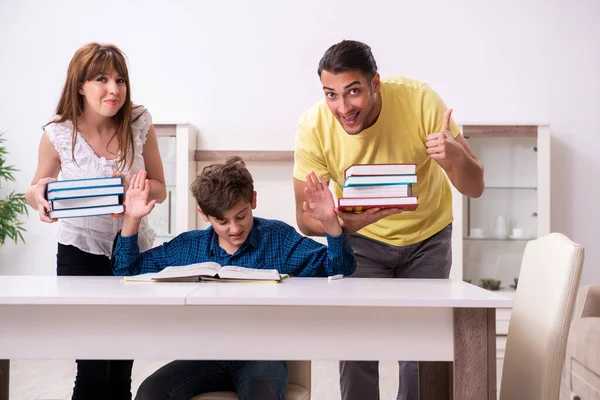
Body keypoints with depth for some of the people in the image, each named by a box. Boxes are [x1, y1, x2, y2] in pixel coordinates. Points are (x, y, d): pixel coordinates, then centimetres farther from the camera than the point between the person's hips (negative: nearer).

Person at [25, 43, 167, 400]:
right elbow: (37, 188, 6)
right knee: (93, 369, -3)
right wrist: (39, 195, -18)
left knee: (122, 363, 11)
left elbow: (160, 190, -1)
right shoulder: (57, 135, -10)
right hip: (81, 253, -2)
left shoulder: (139, 124, -8)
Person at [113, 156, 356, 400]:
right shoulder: (187, 247, 10)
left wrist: (329, 221, -17)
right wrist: (132, 219, 6)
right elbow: (127, 270, 19)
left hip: (260, 355, -3)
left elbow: (340, 267, 0)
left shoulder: (279, 238, 3)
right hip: (205, 357, 3)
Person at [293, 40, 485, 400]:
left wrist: (456, 157, -45)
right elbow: (305, 218, -17)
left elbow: (475, 188, -22)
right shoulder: (313, 128, -25)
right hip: (363, 238, 0)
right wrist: (339, 222, -40)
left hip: (427, 235, 0)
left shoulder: (420, 100, -27)